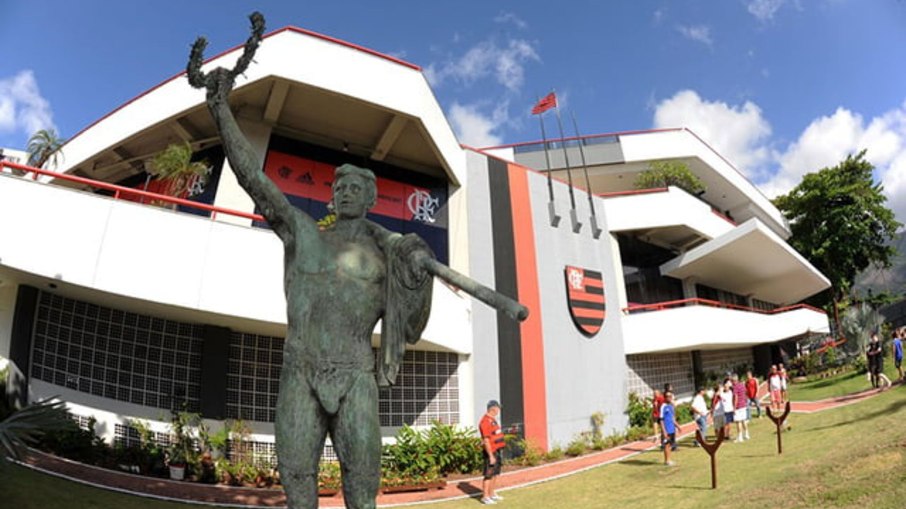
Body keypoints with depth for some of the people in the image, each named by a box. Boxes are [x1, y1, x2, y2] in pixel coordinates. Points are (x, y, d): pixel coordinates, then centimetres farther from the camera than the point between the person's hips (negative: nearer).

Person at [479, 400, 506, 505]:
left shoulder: (493, 420, 13)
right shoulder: (485, 421, -19)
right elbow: (486, 440, -22)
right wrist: (491, 456, -23)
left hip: (496, 451, 10)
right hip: (490, 452, -10)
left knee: (495, 474, 16)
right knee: (489, 475, -5)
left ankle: (492, 494, 26)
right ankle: (485, 497, 0)